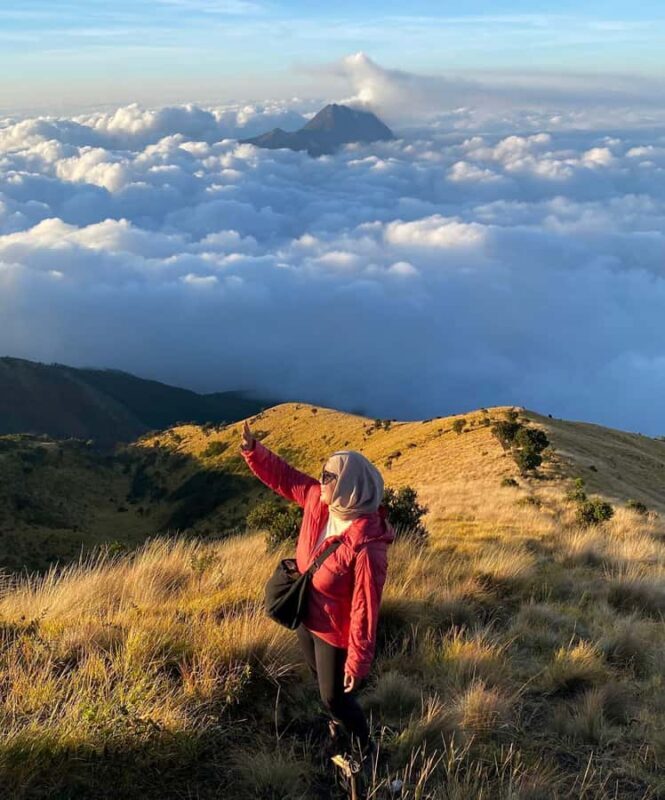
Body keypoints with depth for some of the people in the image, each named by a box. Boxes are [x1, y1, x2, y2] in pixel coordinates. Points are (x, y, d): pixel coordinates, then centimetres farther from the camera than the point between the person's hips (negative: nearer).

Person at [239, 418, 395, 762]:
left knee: (334, 696, 12)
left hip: (335, 631, -7)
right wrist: (253, 450, -18)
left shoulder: (367, 547, -38)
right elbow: (283, 476, -3)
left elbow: (365, 608, -31)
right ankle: (342, 717, 61)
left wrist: (358, 661, -24)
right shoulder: (318, 500, -18)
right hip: (306, 617, 7)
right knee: (322, 679, 31)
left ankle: (366, 752, 38)